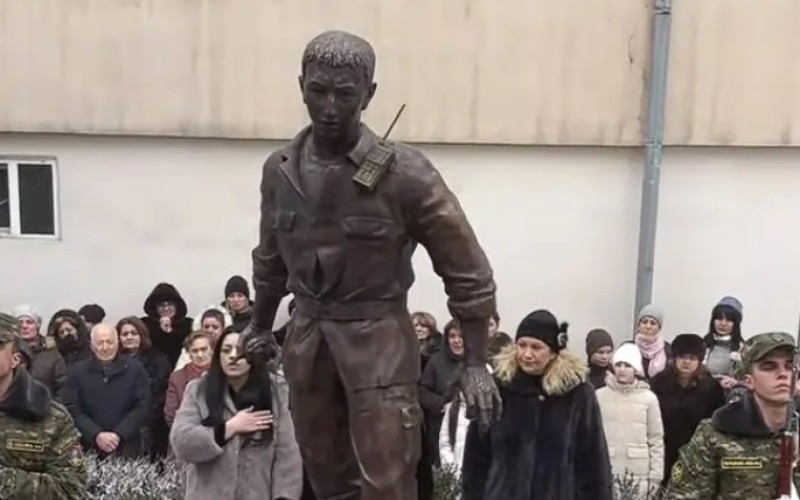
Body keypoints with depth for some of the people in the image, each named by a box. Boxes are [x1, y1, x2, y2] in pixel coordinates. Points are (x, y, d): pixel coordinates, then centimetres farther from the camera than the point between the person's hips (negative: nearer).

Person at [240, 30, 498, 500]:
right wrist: (261, 327, 25)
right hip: (306, 338, 5)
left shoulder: (406, 172, -16)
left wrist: (476, 363, -11)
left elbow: (467, 270, -10)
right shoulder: (279, 169, 0)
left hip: (379, 341, -5)